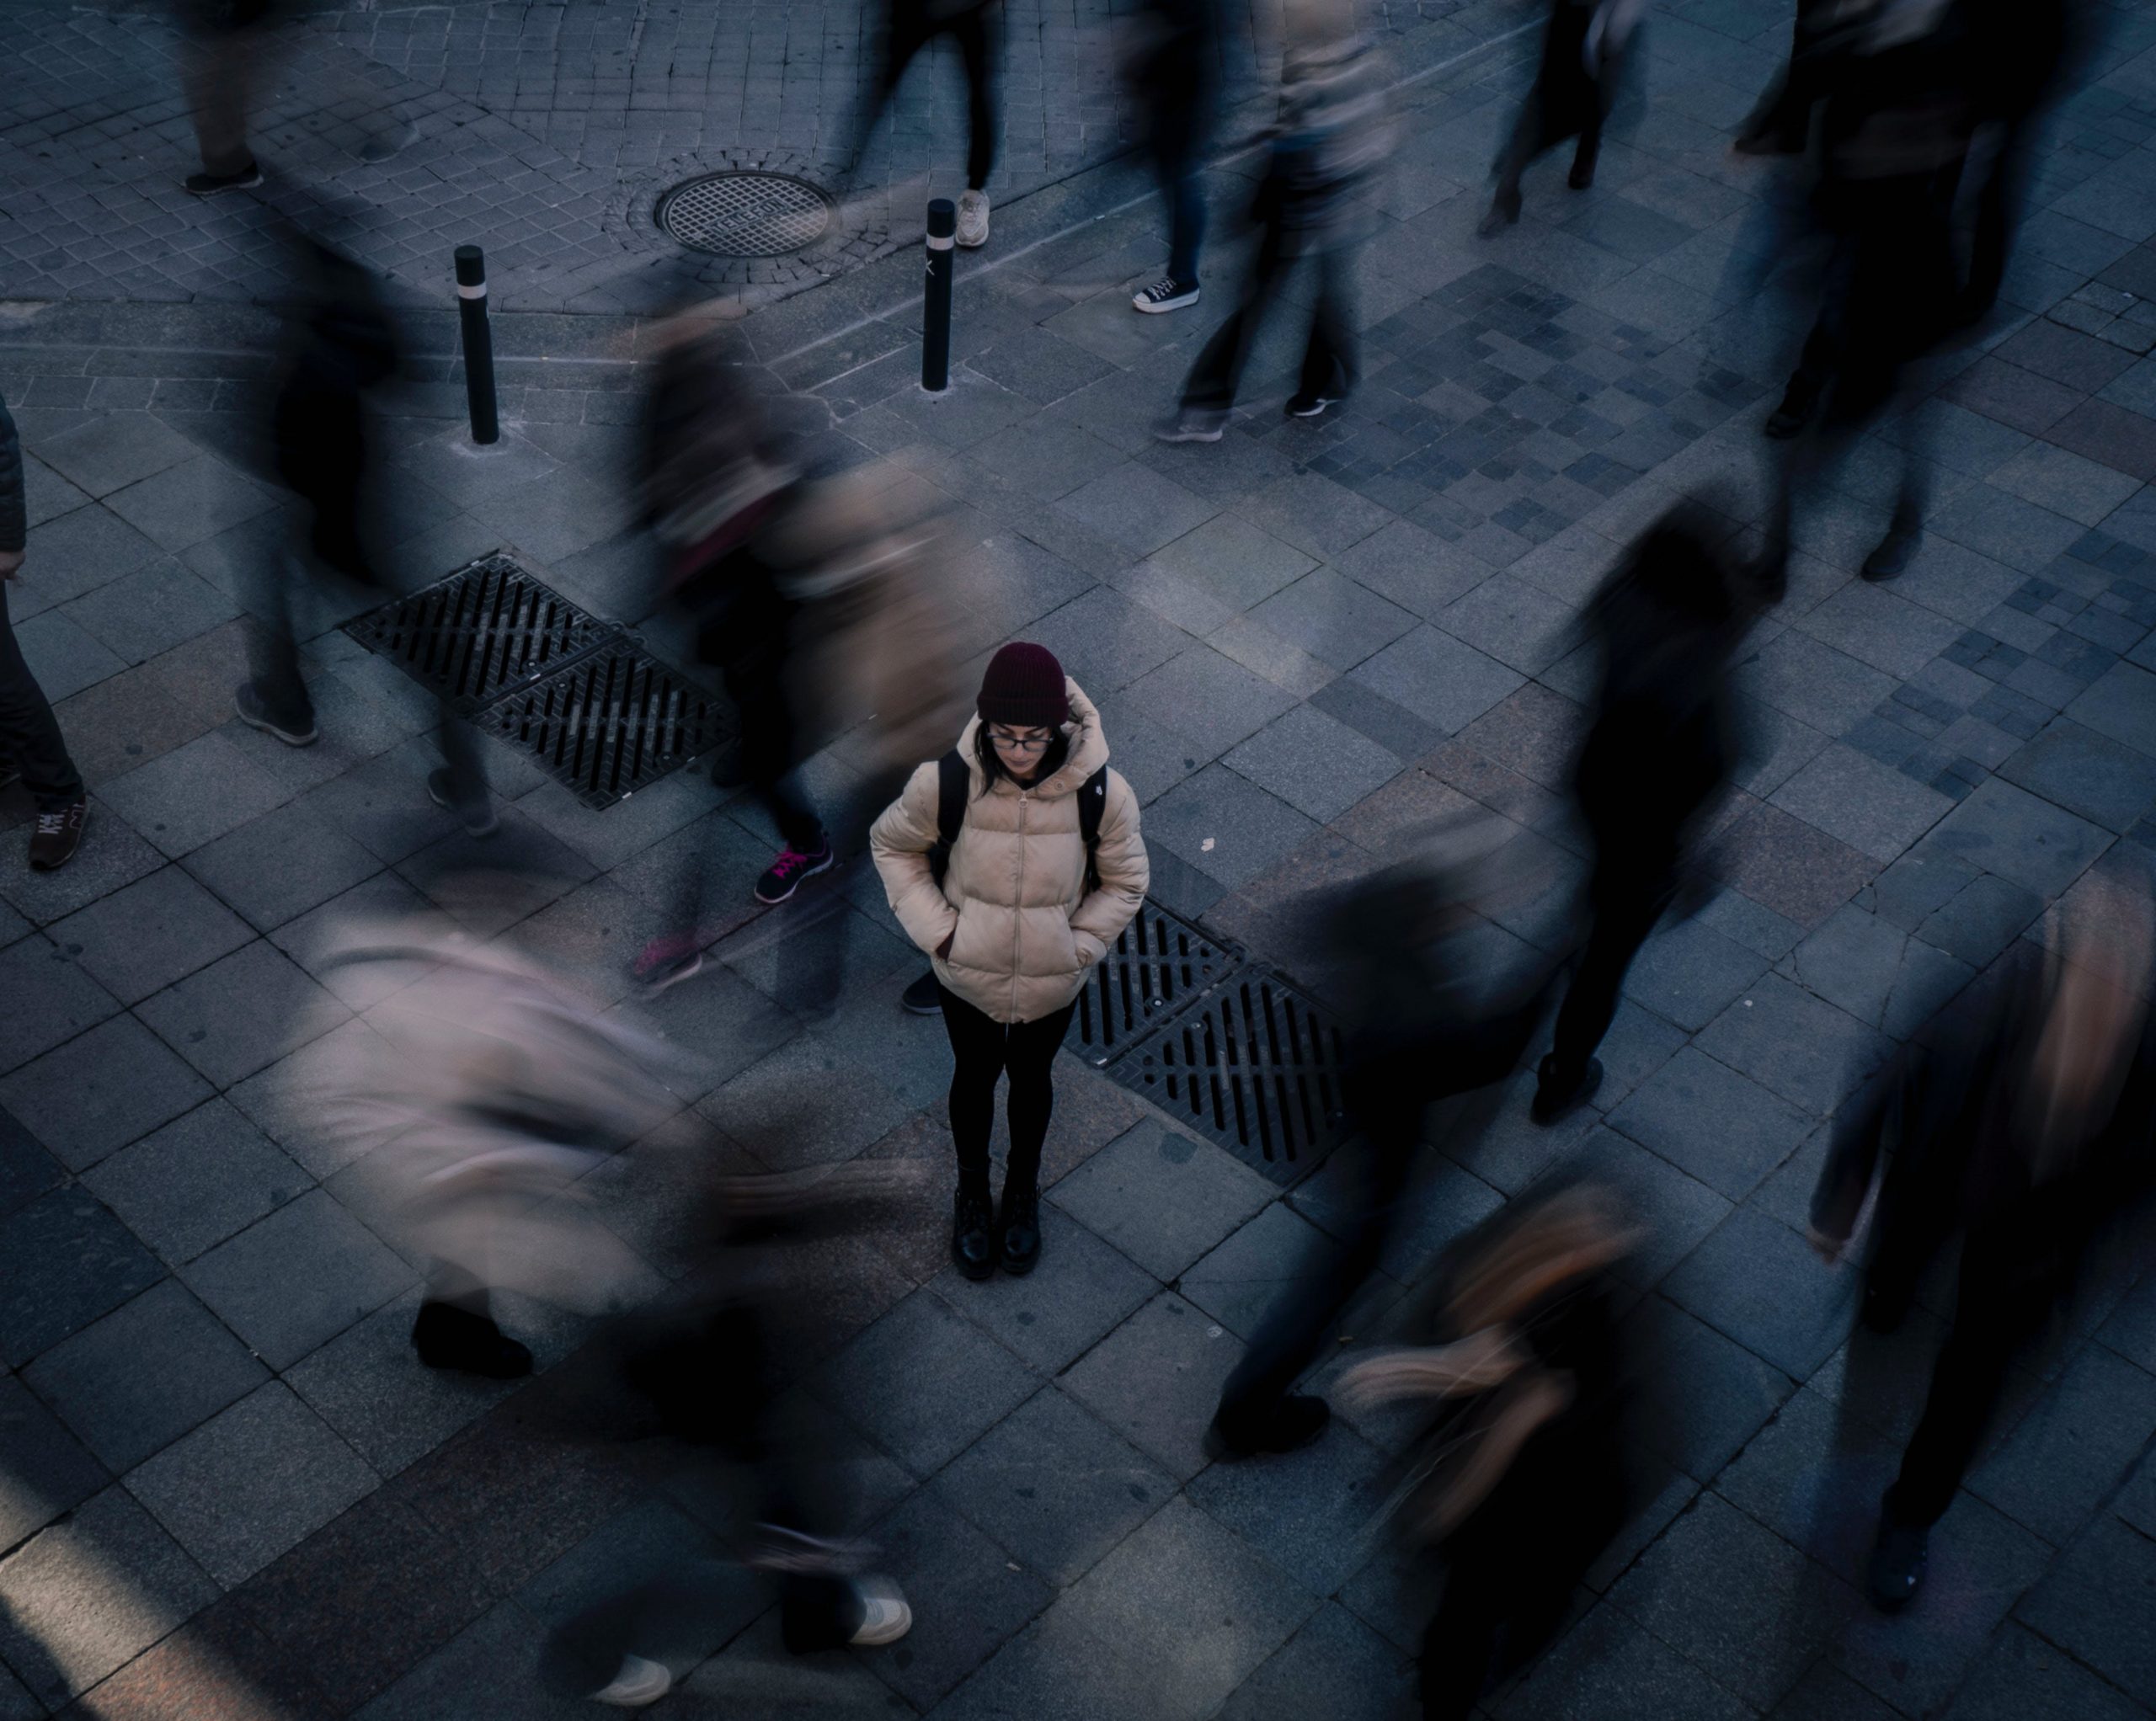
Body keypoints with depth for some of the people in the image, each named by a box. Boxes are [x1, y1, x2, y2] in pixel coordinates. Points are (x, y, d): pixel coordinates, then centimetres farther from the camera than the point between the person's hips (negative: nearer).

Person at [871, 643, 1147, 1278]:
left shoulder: (1103, 793, -27)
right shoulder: (944, 781, -28)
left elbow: (1125, 883, -8)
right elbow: (891, 844, -7)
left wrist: (1078, 946, -15)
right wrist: (936, 929, -13)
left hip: (1052, 982, 0)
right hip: (967, 974, 0)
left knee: (1031, 1078, 27)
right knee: (975, 1077, 25)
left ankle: (1022, 1190, 55)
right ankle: (972, 1192, 53)